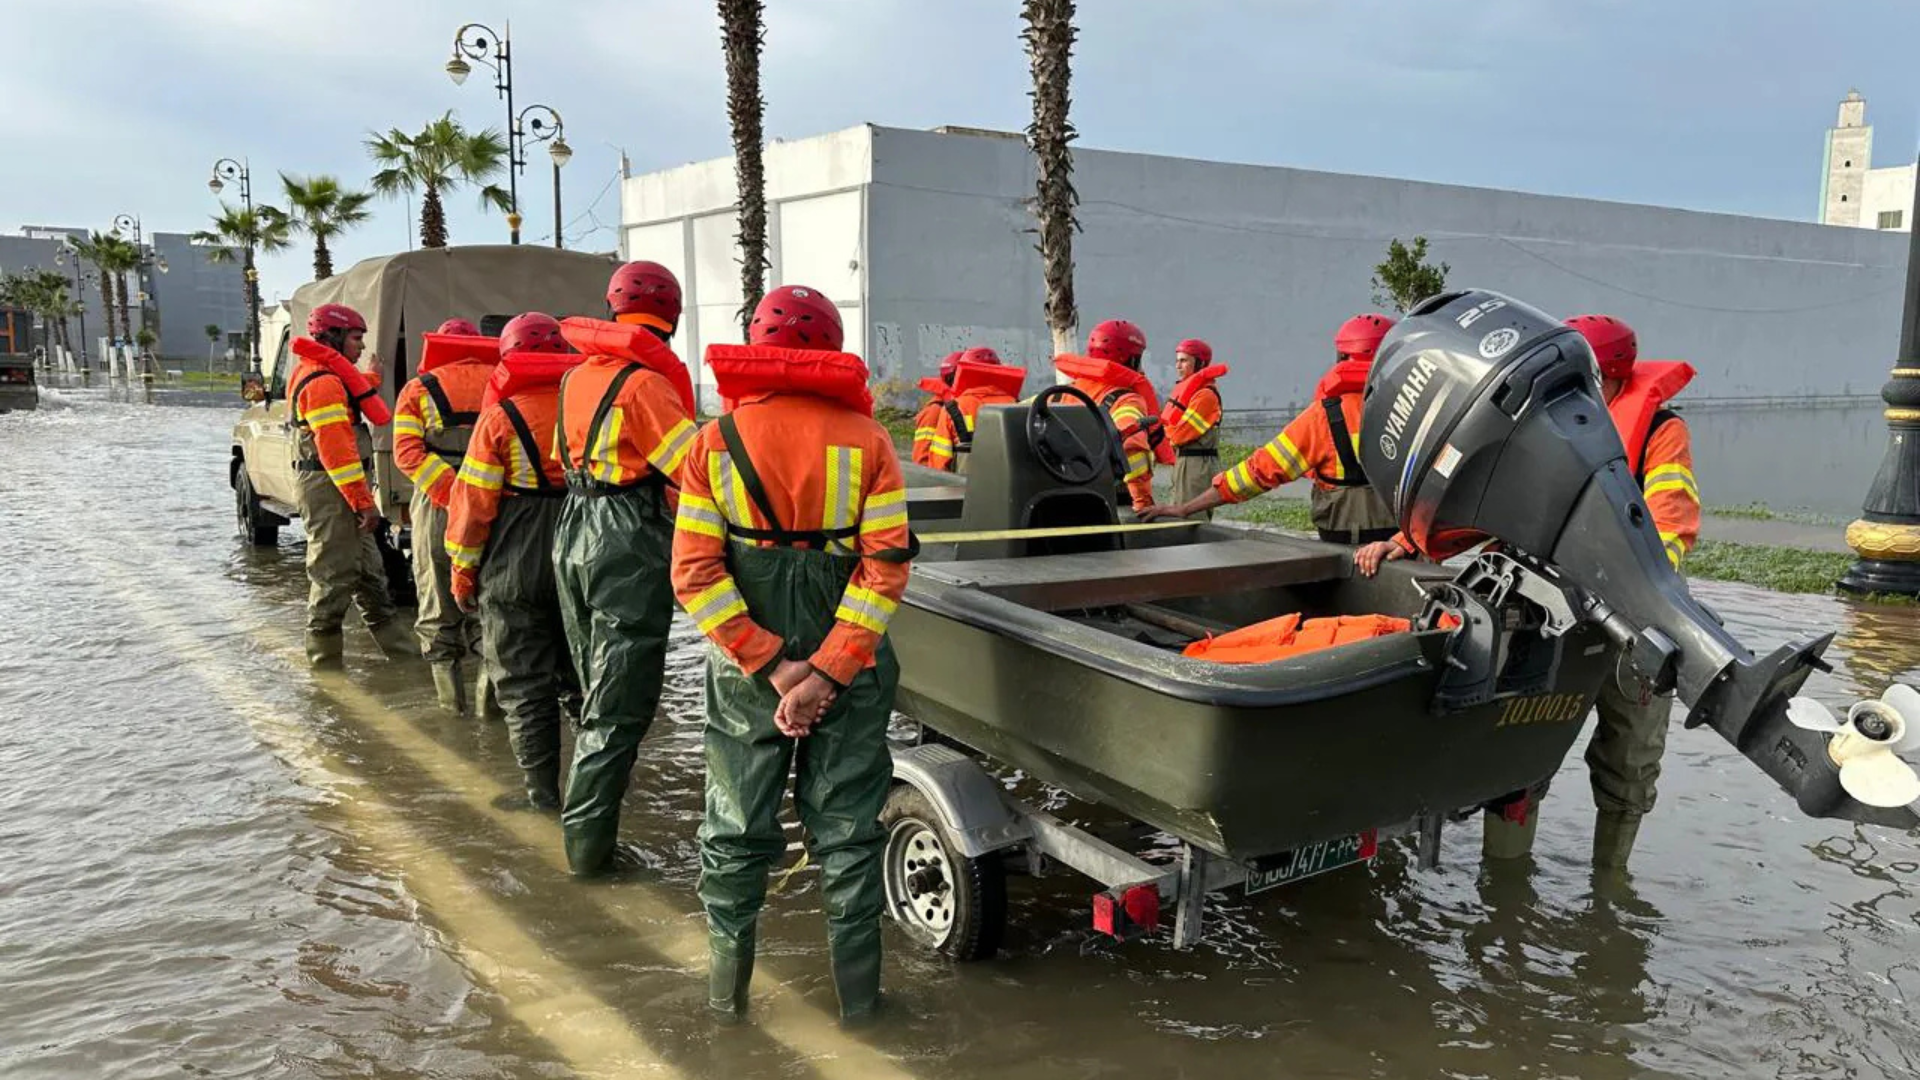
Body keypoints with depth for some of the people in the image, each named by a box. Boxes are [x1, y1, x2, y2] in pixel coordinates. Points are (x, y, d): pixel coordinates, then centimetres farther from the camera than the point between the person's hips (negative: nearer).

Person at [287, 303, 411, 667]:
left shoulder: (327, 376, 16)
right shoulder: (323, 382, -16)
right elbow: (335, 448, -22)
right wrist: (364, 501, -23)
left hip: (340, 489, 11)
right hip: (331, 490, -11)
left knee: (368, 571, 14)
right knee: (335, 574, -4)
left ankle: (400, 647, 22)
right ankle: (325, 660, 4)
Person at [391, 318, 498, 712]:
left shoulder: (419, 388, 7)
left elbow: (407, 451, -7)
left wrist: (450, 492, -14)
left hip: (438, 506, -1)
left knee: (438, 605, 11)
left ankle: (451, 693, 14)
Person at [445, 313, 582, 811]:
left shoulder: (500, 416, -10)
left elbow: (474, 502, -10)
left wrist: (463, 571, -1)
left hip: (516, 564, -4)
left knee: (523, 680, 6)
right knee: (580, 670, 18)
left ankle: (543, 789, 10)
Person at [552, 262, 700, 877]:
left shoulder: (578, 376, 11)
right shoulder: (645, 382, -15)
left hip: (574, 537, 8)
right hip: (629, 548, -8)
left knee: (597, 686, 22)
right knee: (620, 703, -2)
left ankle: (587, 812, 34)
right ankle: (587, 838, 0)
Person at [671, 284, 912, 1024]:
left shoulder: (714, 443, -5)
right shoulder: (866, 442, -7)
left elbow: (695, 575, -12)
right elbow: (885, 570, -15)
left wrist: (772, 666, -13)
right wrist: (825, 674, -16)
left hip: (746, 673, 1)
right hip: (849, 665, 0)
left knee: (737, 826, 16)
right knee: (846, 829, 12)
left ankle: (728, 983, 27)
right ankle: (856, 989, 21)